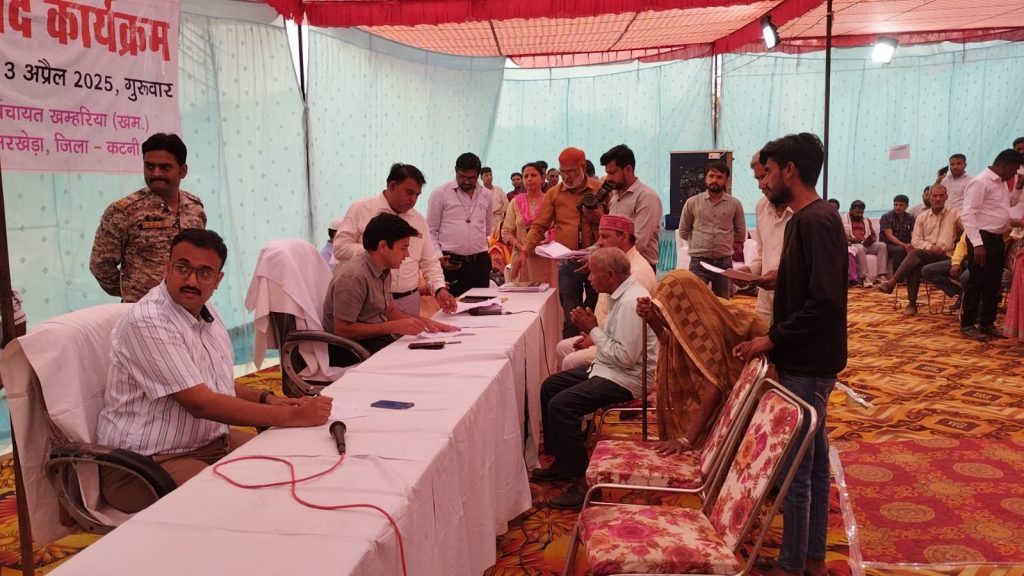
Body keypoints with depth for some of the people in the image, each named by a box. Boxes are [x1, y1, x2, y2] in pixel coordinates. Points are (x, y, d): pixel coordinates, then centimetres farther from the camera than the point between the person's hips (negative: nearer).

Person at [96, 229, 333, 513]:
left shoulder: (205, 311, 6)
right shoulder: (147, 322, -21)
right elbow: (200, 403, -26)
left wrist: (266, 399, 0)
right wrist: (293, 416, -25)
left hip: (213, 441, 9)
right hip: (147, 463, -9)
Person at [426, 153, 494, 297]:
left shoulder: (486, 195, 9)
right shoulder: (440, 193, -1)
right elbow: (431, 231, -1)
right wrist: (439, 257, -10)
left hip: (479, 262, 4)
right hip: (450, 262, -3)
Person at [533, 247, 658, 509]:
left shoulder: (631, 302, -24)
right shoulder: (623, 294, 8)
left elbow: (626, 357, -27)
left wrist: (593, 330, -18)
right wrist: (592, 333, 0)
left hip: (626, 378, -11)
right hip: (609, 368, 11)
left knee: (560, 405, -22)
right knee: (549, 387, 13)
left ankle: (582, 481, -11)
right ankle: (562, 462, 22)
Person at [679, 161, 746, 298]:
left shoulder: (735, 204, 2)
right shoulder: (692, 202, 1)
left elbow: (740, 233, 12)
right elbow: (683, 231, 10)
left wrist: (724, 243, 13)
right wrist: (700, 243, 11)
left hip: (724, 261, 1)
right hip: (698, 261, -1)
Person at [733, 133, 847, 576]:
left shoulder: (817, 221, -18)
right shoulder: (805, 219, 12)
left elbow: (826, 300, -25)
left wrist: (772, 339, -18)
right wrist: (774, 337, 8)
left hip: (807, 364, -10)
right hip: (805, 359, 10)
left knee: (796, 466, 0)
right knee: (812, 460, 16)